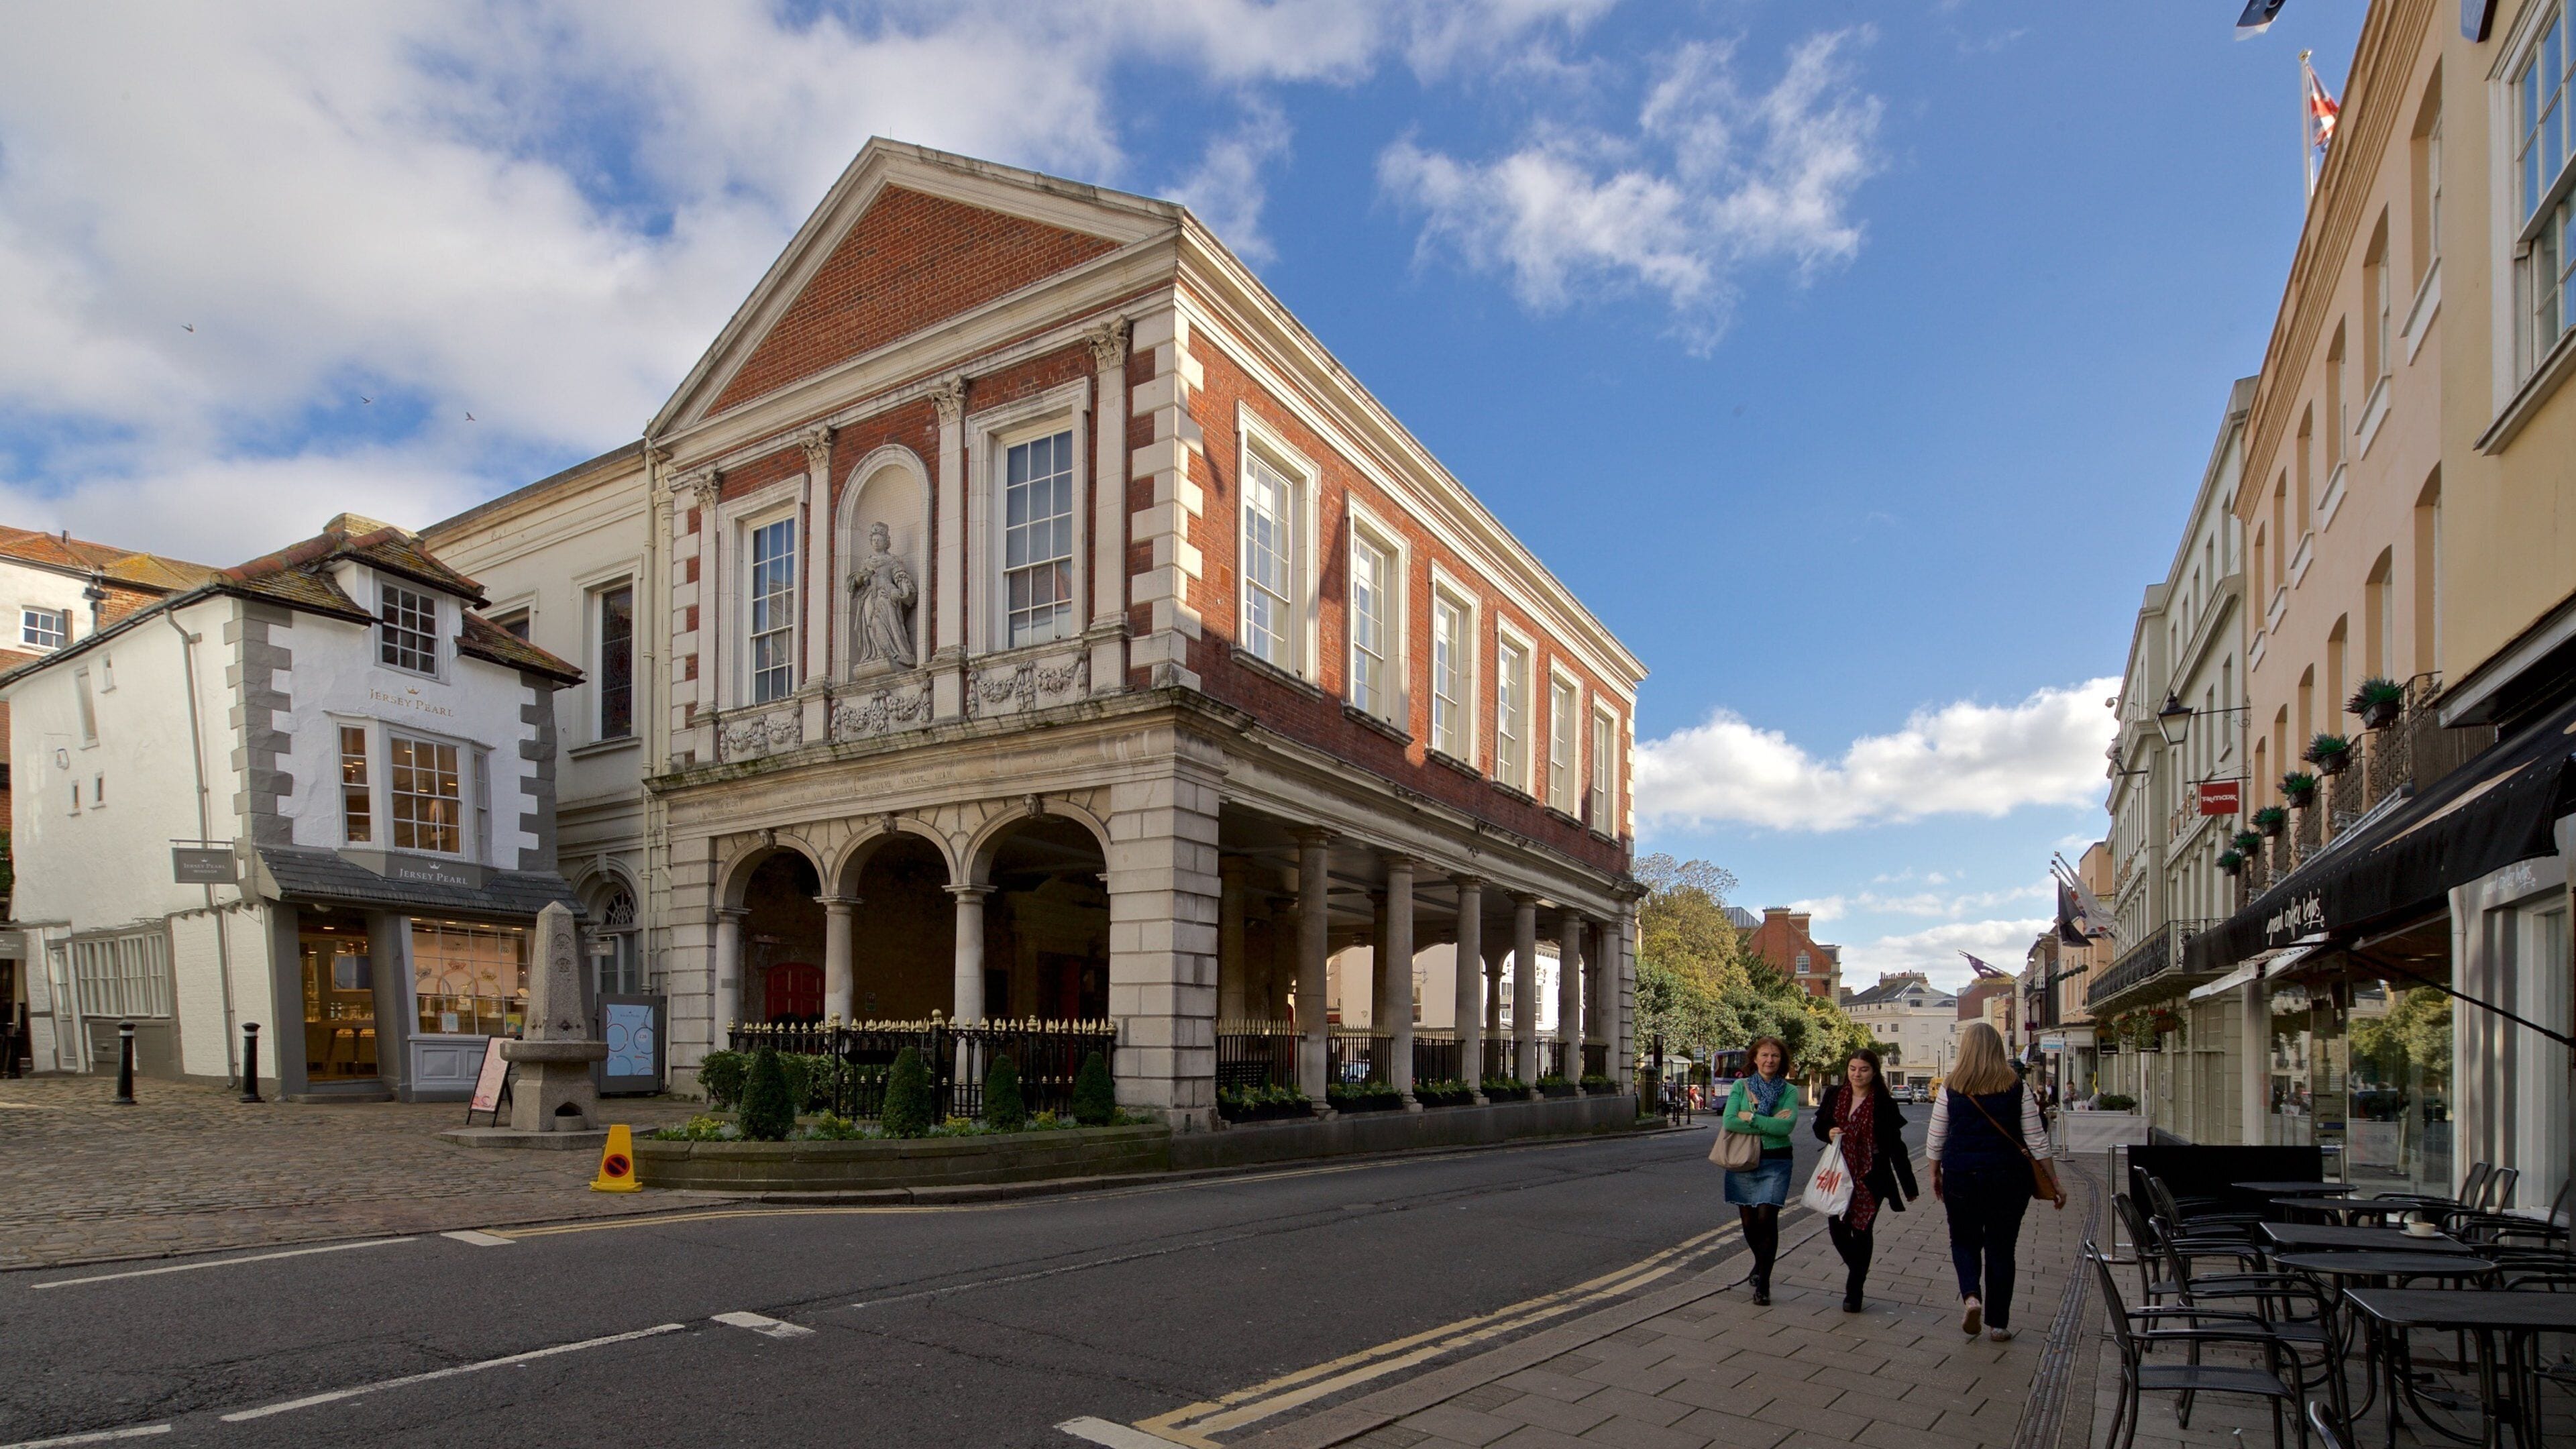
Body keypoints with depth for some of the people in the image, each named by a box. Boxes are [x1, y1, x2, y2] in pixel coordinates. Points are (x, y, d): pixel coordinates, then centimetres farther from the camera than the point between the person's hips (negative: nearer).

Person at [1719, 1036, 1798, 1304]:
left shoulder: (1789, 1091, 2)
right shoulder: (1741, 1087, 3)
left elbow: (1788, 1125, -14)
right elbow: (1729, 1121, -10)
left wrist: (1752, 1118, -13)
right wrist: (1769, 1125, -14)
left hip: (1776, 1163, -1)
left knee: (1767, 1219, -11)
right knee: (1749, 1221, 8)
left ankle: (1763, 1283, -1)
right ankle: (1760, 1262, 38)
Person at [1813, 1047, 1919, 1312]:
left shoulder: (1884, 1104, -5)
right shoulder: (1834, 1095, 3)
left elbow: (1895, 1146, -2)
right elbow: (1819, 1126, 14)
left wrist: (1909, 1187, -1)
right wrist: (1828, 1133, -10)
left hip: (1870, 1177, -3)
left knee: (1861, 1231, 2)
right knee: (1837, 1227, 0)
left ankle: (1854, 1291, 14)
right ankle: (1859, 1272, 29)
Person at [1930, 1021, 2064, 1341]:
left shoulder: (1951, 1088, -3)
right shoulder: (2017, 1088, -4)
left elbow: (1936, 1140, 1)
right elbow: (2037, 1140, -3)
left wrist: (1935, 1175, 15)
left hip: (1961, 1174, 0)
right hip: (2008, 1177, 1)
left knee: (1964, 1240, 16)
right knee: (2001, 1248, 11)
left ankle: (1970, 1296, -9)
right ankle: (1998, 1323, 16)